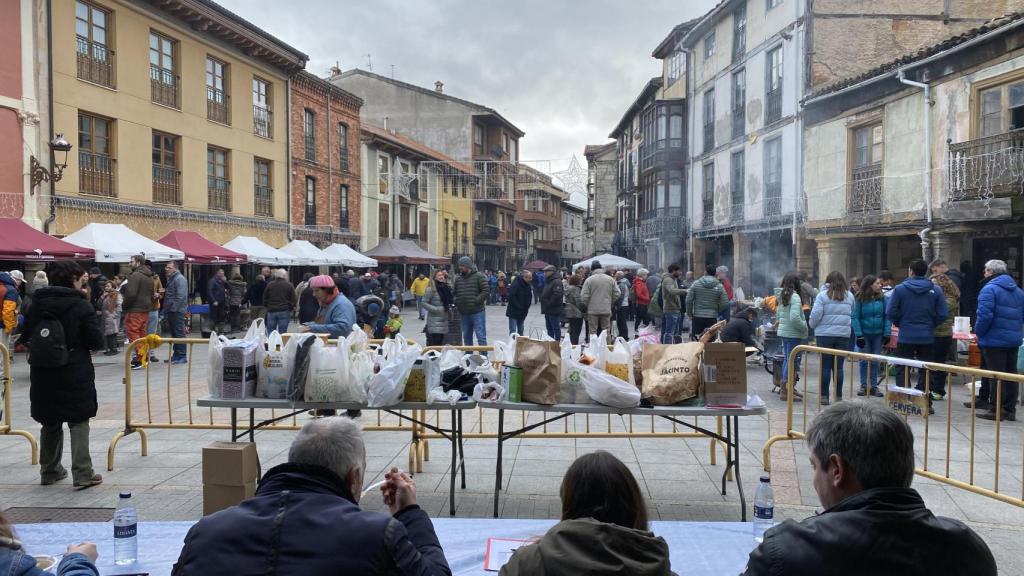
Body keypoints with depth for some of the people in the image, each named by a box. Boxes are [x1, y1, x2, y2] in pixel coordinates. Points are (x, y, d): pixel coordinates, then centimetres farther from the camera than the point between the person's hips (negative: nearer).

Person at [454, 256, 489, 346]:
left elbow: (485, 291, -11)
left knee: (481, 336, -5)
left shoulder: (479, 276, -6)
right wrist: (456, 302, 1)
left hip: (477, 312, -6)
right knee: (466, 337, 15)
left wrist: (476, 301, -18)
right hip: (464, 313, 6)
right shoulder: (458, 278, 11)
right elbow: (454, 293, 19)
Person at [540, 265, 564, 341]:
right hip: (547, 311, 10)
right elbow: (543, 294, 25)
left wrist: (549, 304, -21)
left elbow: (557, 295, -27)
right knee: (549, 329, 16)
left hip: (554, 311, -10)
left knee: (556, 328, -3)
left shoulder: (557, 282, -14)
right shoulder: (547, 282, 17)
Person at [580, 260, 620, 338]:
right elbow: (617, 294, 4)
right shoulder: (610, 279, 3)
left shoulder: (589, 280, -6)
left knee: (592, 332, 4)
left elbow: (584, 296, -9)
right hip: (606, 310, 3)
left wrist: (587, 305, 9)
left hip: (593, 310, -3)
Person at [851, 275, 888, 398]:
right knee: (864, 360, 6)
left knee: (875, 361, 8)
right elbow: (855, 317, -9)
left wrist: (887, 333, -7)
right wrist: (858, 335, -15)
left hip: (878, 334, 2)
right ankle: (864, 386, 15)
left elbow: (887, 316, -1)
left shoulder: (882, 298, -2)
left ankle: (874, 386, 16)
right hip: (864, 334, -2)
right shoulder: (860, 299, -9)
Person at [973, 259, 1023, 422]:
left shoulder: (989, 289, -13)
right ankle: (1010, 410, 17)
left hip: (994, 340, -7)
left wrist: (978, 332, -8)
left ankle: (996, 410, 0)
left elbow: (985, 315, -21)